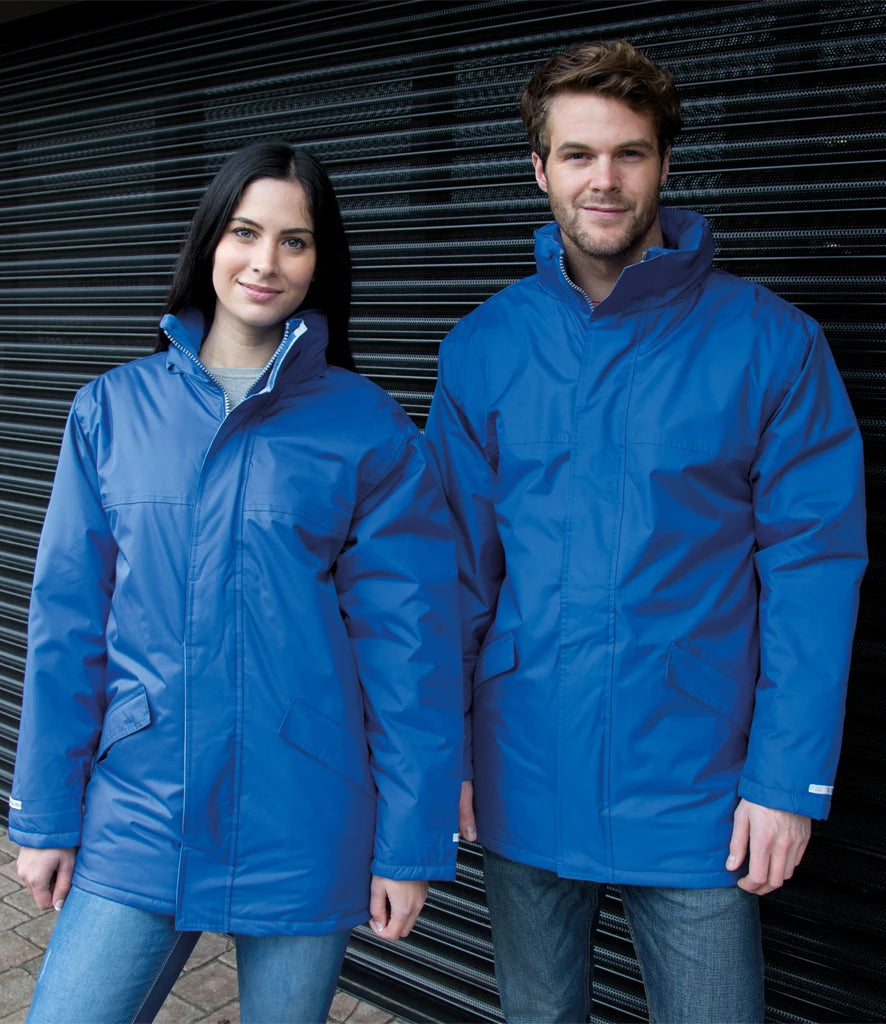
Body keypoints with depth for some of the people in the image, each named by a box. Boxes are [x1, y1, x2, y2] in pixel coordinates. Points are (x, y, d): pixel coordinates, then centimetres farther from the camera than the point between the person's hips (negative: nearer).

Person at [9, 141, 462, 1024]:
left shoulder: (367, 429, -5)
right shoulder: (114, 409, 1)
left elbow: (407, 642, -5)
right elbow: (67, 621, 3)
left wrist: (411, 843, -4)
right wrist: (46, 815, 4)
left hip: (304, 833, -1)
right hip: (138, 817, 2)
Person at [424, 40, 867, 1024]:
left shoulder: (768, 341, -8)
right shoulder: (482, 349, -2)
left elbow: (813, 568, -7)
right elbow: (457, 568, 1)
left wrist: (790, 777, -10)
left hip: (695, 791, -2)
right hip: (524, 783, 3)